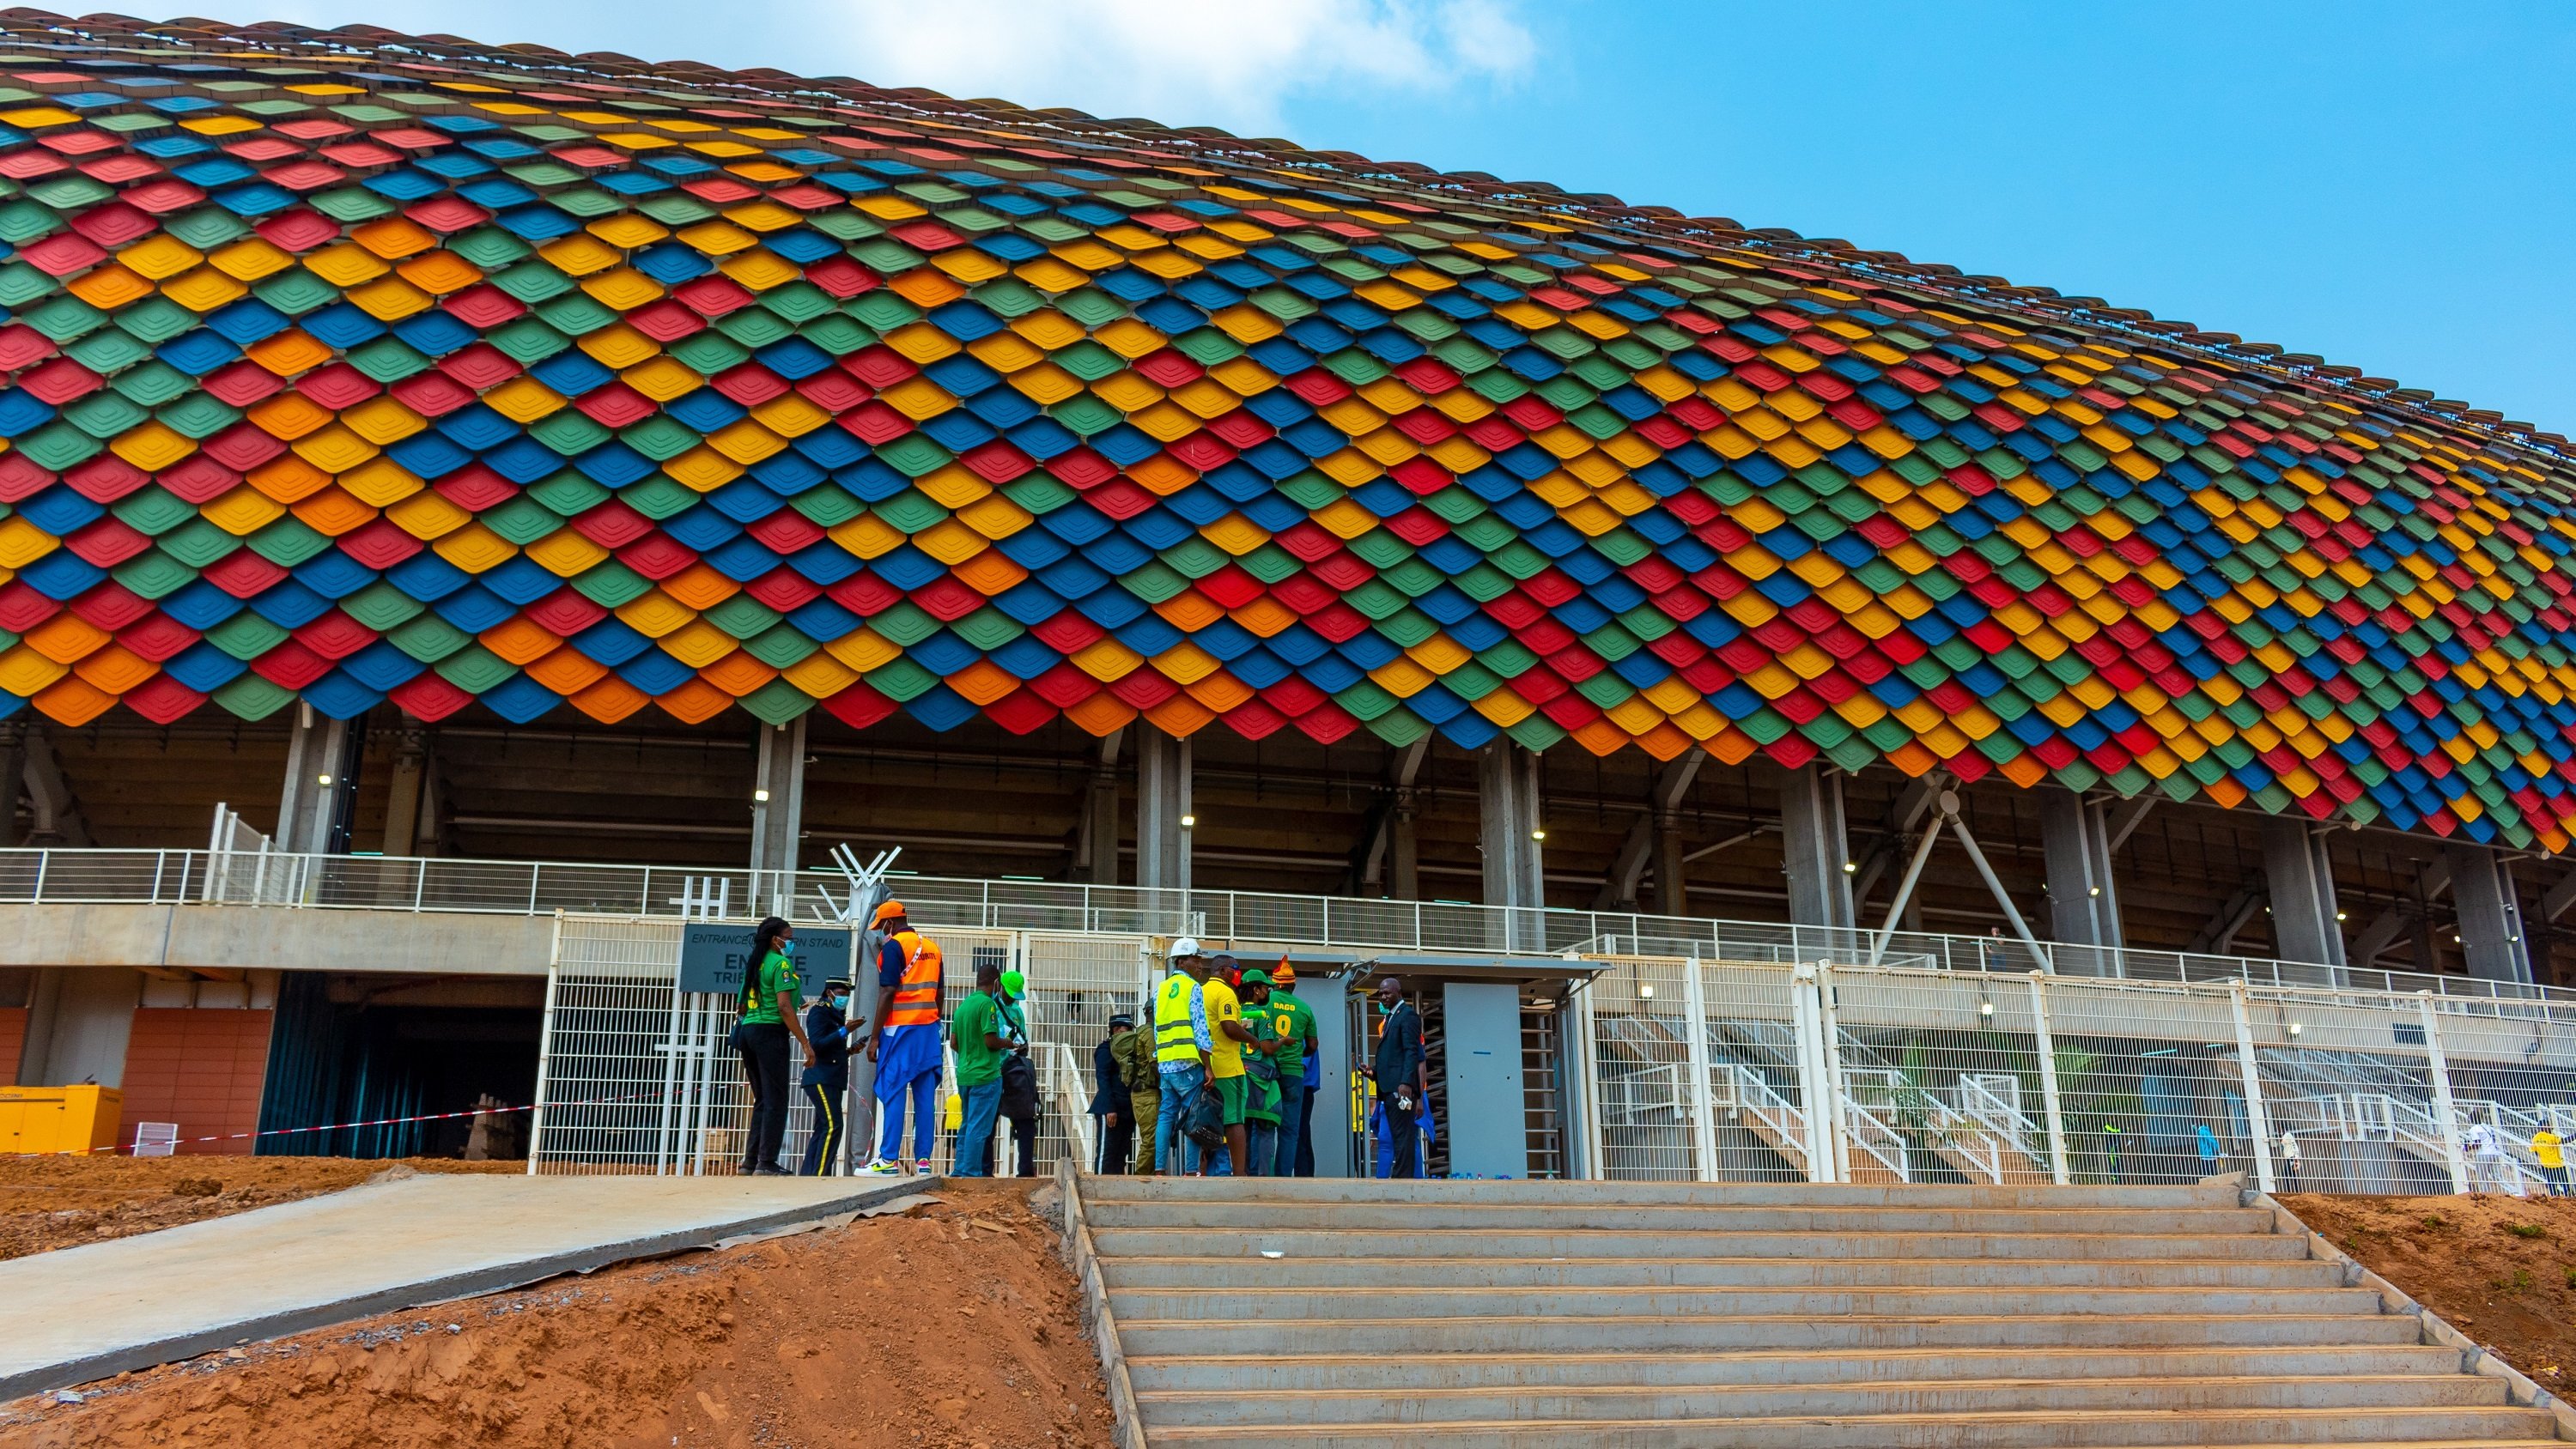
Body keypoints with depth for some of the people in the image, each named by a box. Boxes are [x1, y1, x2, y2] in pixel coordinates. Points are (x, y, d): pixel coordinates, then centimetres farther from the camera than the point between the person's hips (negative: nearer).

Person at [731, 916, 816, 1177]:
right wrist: (806, 1043, -15)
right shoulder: (781, 964, -8)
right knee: (775, 1101, -4)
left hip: (747, 1029, 8)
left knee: (762, 1100, 14)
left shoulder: (754, 964, 17)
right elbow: (784, 1008, -16)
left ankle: (751, 1161, 12)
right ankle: (766, 1164, -6)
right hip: (770, 1032, -8)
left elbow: (743, 1006, 19)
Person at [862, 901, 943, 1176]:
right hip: (929, 1029, 6)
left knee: (893, 1093, -3)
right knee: (925, 1096, 4)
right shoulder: (932, 947, 13)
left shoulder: (893, 946, -7)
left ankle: (889, 1160, -4)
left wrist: (874, 1037, -10)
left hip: (900, 1028, -6)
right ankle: (923, 1159, 3)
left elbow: (887, 994, -13)